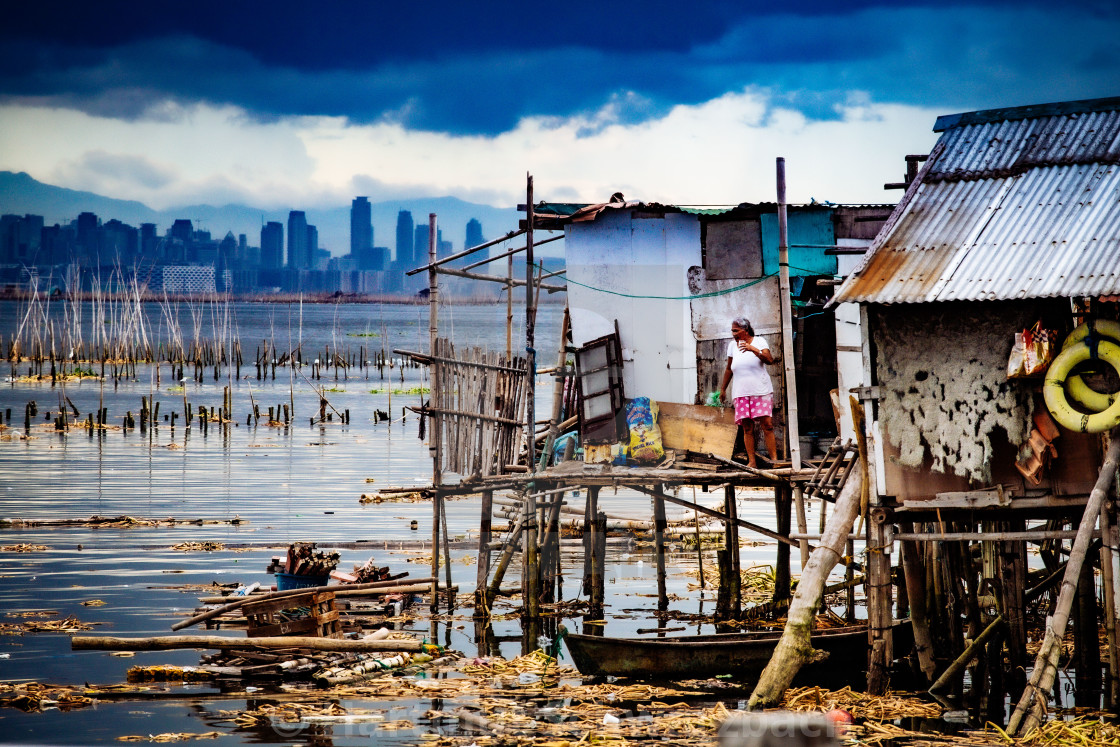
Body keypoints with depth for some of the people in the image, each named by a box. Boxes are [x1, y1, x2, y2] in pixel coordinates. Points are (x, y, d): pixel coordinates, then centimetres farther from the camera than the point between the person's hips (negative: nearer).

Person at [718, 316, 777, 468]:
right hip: (741, 393, 3)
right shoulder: (733, 345, 11)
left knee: (767, 424, -10)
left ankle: (773, 459, -9)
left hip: (761, 391, -3)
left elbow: (770, 359, -15)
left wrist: (753, 349, -27)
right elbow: (729, 369, 21)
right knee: (747, 428, -2)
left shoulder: (758, 341, 1)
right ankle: (751, 461, -3)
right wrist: (723, 389, 23)